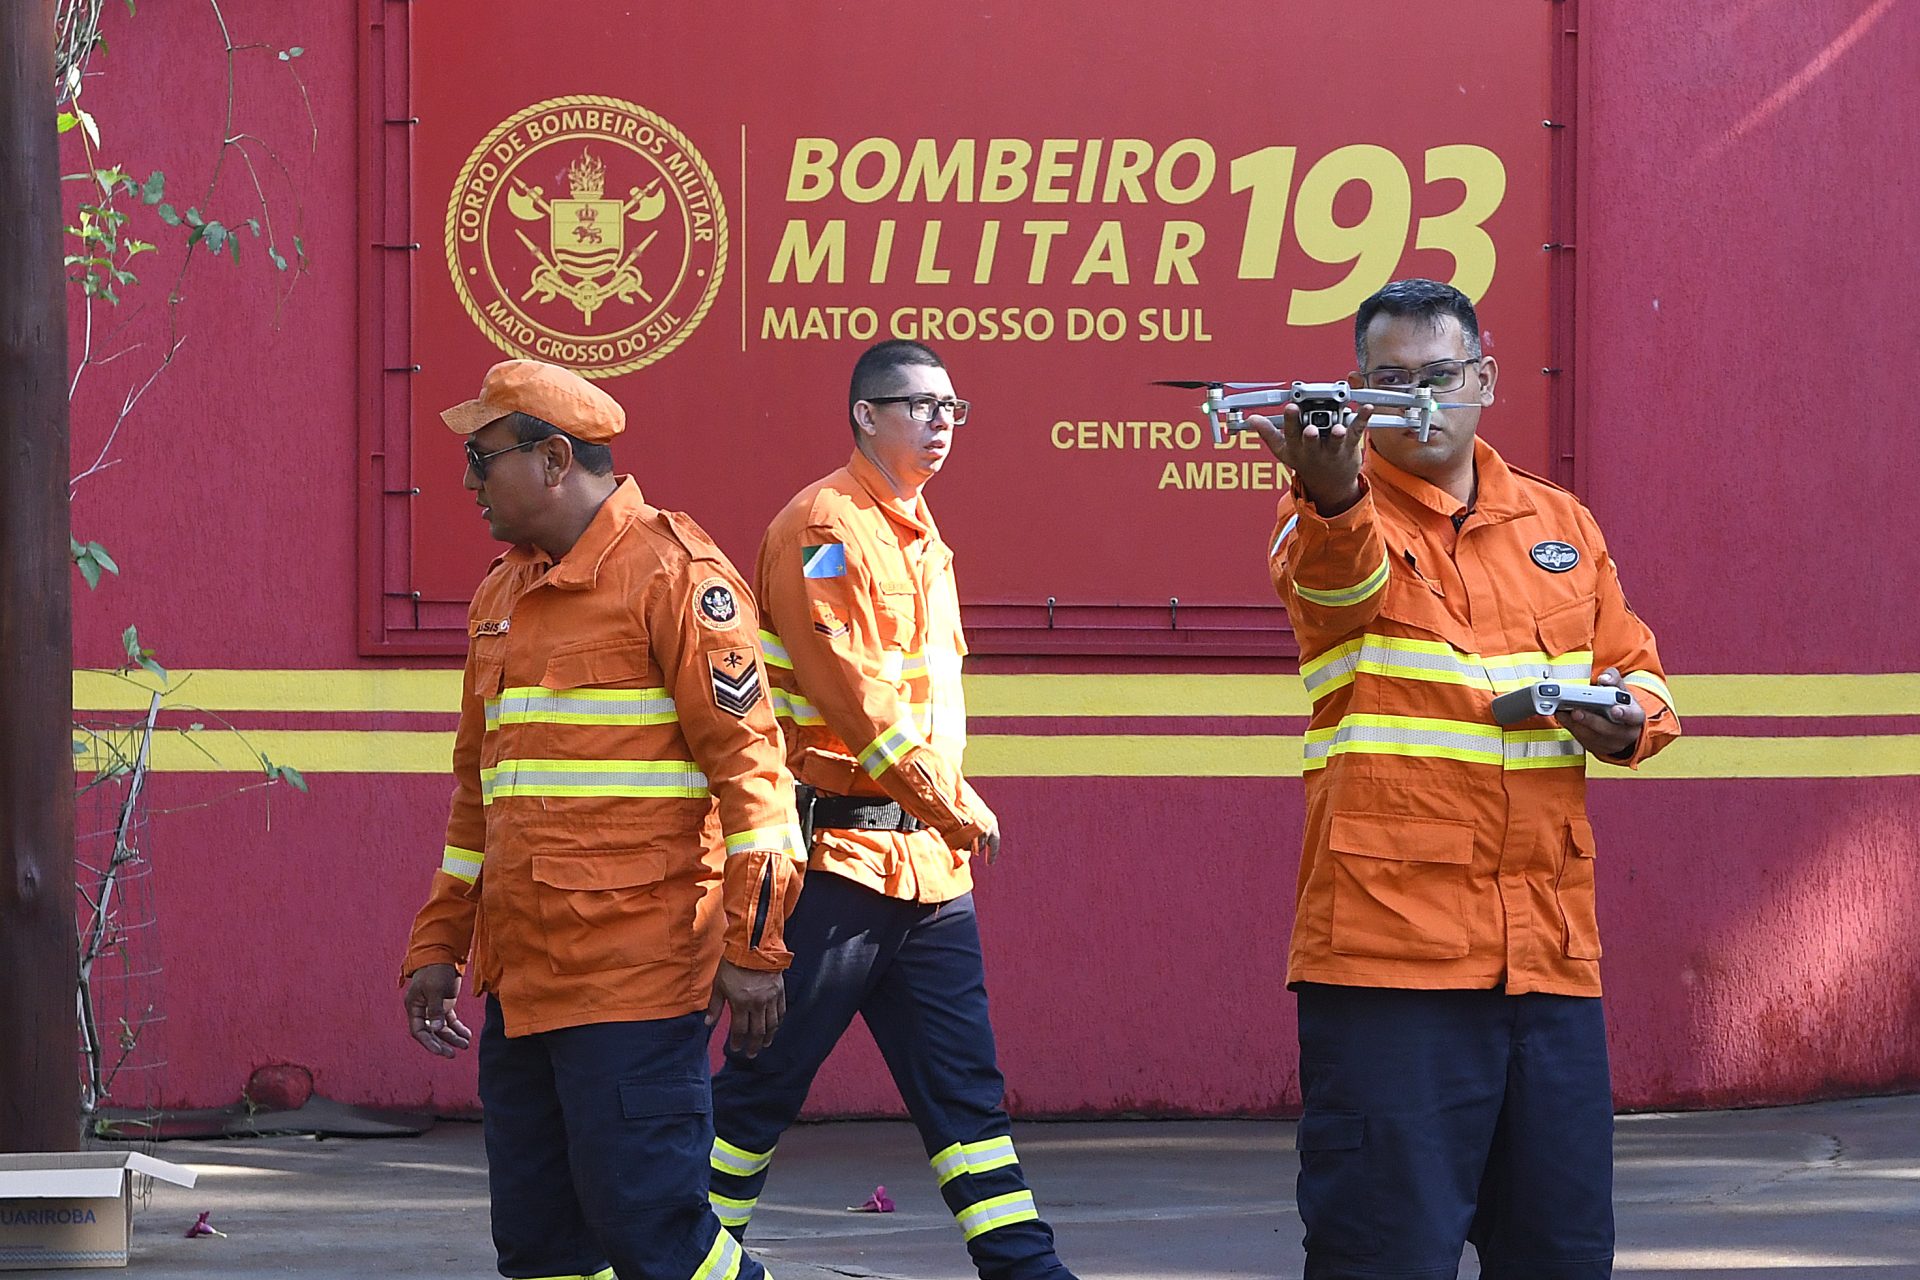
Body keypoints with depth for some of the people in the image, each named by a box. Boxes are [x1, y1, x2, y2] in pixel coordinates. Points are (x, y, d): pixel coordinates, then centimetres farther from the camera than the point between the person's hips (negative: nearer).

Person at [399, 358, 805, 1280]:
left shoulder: (673, 571, -7)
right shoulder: (502, 597, 18)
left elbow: (747, 762, -11)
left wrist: (752, 948, -16)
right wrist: (437, 948, 23)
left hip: (636, 973, -8)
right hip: (520, 978, 8)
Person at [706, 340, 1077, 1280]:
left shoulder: (920, 535, 18)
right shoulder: (824, 526, -10)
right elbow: (852, 690, -18)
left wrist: (949, 821, 11)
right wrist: (957, 804, -13)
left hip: (924, 856, 8)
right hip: (835, 848, -8)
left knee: (962, 1080, 7)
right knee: (767, 1079, -2)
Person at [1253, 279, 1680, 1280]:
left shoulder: (1561, 524, 16)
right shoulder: (1336, 515, -1)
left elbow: (1635, 667, 26)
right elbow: (1337, 581, -25)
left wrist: (1632, 719, 1)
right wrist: (1332, 493, -49)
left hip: (1550, 951, 5)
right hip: (1389, 947, -5)